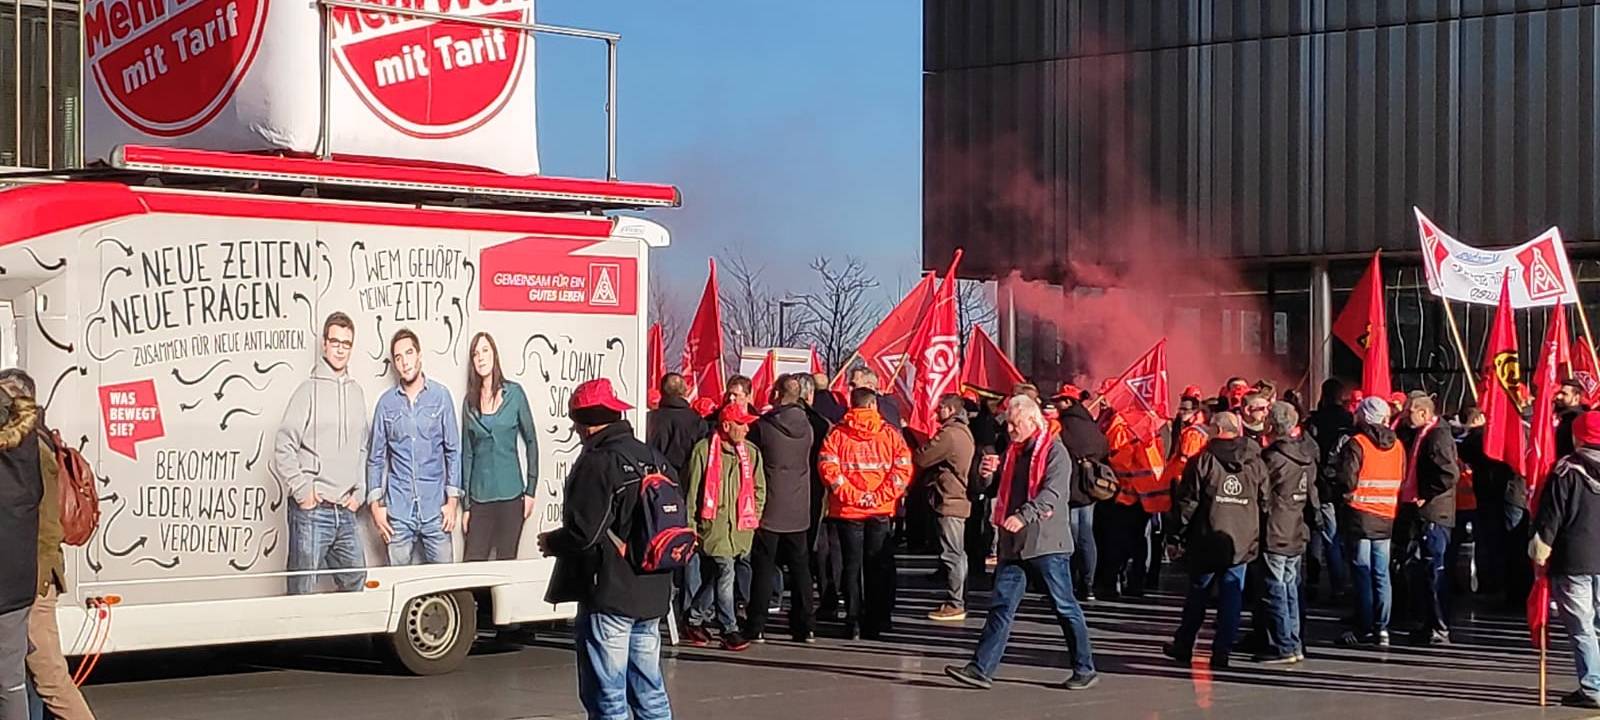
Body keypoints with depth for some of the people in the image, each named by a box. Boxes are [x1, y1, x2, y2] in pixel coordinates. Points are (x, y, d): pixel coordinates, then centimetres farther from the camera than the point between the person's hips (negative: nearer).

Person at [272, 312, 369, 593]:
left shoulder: (356, 392, 13)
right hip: (312, 511, -6)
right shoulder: (309, 390, -5)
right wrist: (302, 490, -11)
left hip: (345, 511, 6)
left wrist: (358, 492, 10)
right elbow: (283, 448, -8)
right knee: (303, 589, -3)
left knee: (355, 580, 11)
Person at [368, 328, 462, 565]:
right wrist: (376, 503, 2)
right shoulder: (387, 402, 4)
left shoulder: (440, 396, 1)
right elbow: (376, 457, 9)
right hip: (398, 510, 1)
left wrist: (452, 500, -1)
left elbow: (453, 451, 4)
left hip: (435, 508, -1)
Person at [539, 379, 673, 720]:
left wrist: (551, 543, -1)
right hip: (651, 594, 8)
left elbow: (583, 533, -20)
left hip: (608, 593, -8)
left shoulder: (597, 464, -15)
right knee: (649, 690, 14)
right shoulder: (654, 459, 10)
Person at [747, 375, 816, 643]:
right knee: (800, 566, 10)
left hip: (770, 508, -4)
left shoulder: (762, 426, -12)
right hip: (799, 510, 4)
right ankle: (803, 627, 12)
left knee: (763, 567, 1)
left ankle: (756, 627, 0)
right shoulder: (805, 426, 1)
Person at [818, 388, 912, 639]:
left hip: (847, 511, 0)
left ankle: (853, 623, 3)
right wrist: (878, 496, -7)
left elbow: (828, 468, -9)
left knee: (852, 565, 6)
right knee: (878, 566, 8)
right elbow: (902, 469, -6)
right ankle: (875, 623, 10)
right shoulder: (890, 433, 0)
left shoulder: (836, 434, 0)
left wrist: (852, 495, -8)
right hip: (881, 512, 0)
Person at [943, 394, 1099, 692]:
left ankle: (1085, 669, 11)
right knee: (1001, 605, 2)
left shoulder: (1054, 451, -7)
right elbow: (1000, 491, 23)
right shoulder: (1012, 452, 16)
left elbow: (1053, 492, -21)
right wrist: (990, 474, 1)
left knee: (1065, 607, 1)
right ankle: (981, 669, 0)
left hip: (1047, 542, -7)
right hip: (1015, 543, 7)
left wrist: (1023, 516, -33)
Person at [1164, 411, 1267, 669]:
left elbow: (1187, 502, -5)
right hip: (1242, 543, 2)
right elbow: (1264, 502, 6)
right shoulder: (1256, 464, 2)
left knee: (1197, 595, 12)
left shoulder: (1203, 462, -7)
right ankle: (1221, 652, 3)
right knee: (1231, 598, 5)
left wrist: (1181, 533, 4)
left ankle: (1183, 646, 22)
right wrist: (1258, 536, 14)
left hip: (1208, 541, -2)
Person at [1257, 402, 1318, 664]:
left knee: (1276, 590, -2)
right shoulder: (1307, 455, 5)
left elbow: (1261, 494, -10)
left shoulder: (1273, 457, -17)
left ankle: (1284, 647, -2)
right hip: (1298, 533, 7)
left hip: (1275, 534, -7)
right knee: (1291, 587, 14)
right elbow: (1311, 492, 12)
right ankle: (1295, 644, 18)